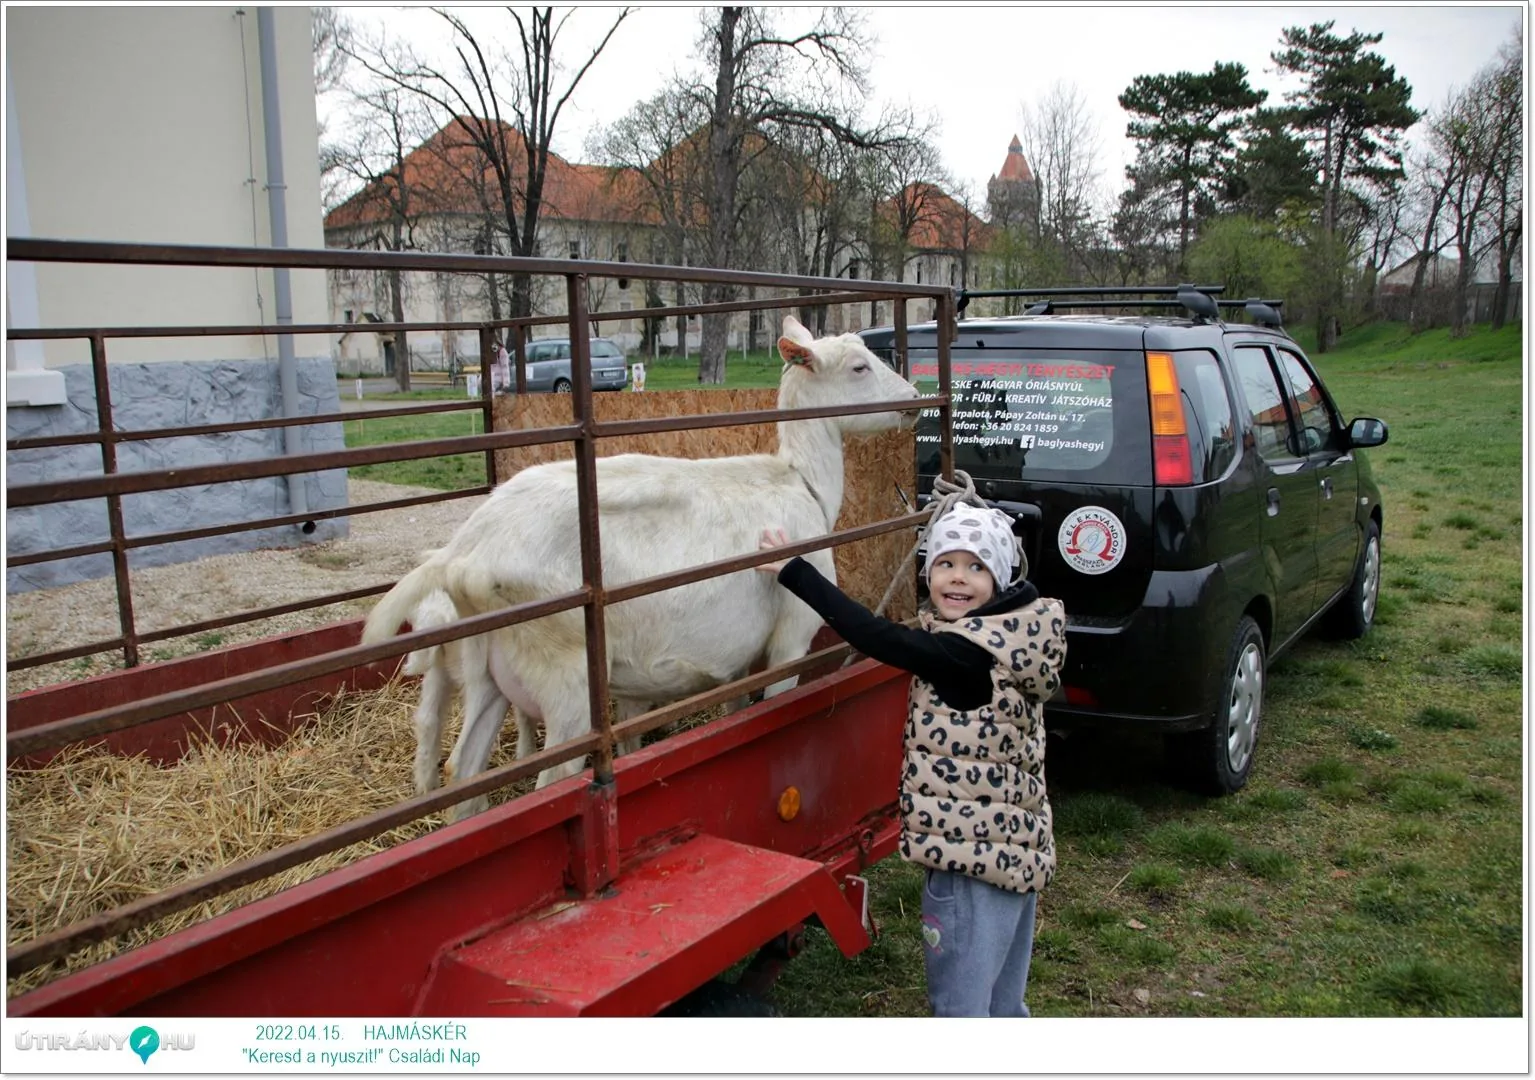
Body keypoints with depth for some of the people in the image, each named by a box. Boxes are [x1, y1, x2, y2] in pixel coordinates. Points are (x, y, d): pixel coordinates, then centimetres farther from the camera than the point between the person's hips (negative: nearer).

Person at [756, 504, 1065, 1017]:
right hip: (1017, 851, 9)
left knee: (960, 1006, 3)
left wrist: (792, 570, -21)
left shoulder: (968, 654, -22)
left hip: (975, 857, -9)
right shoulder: (1009, 640, 5)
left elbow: (879, 637, -24)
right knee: (1004, 1004, 23)